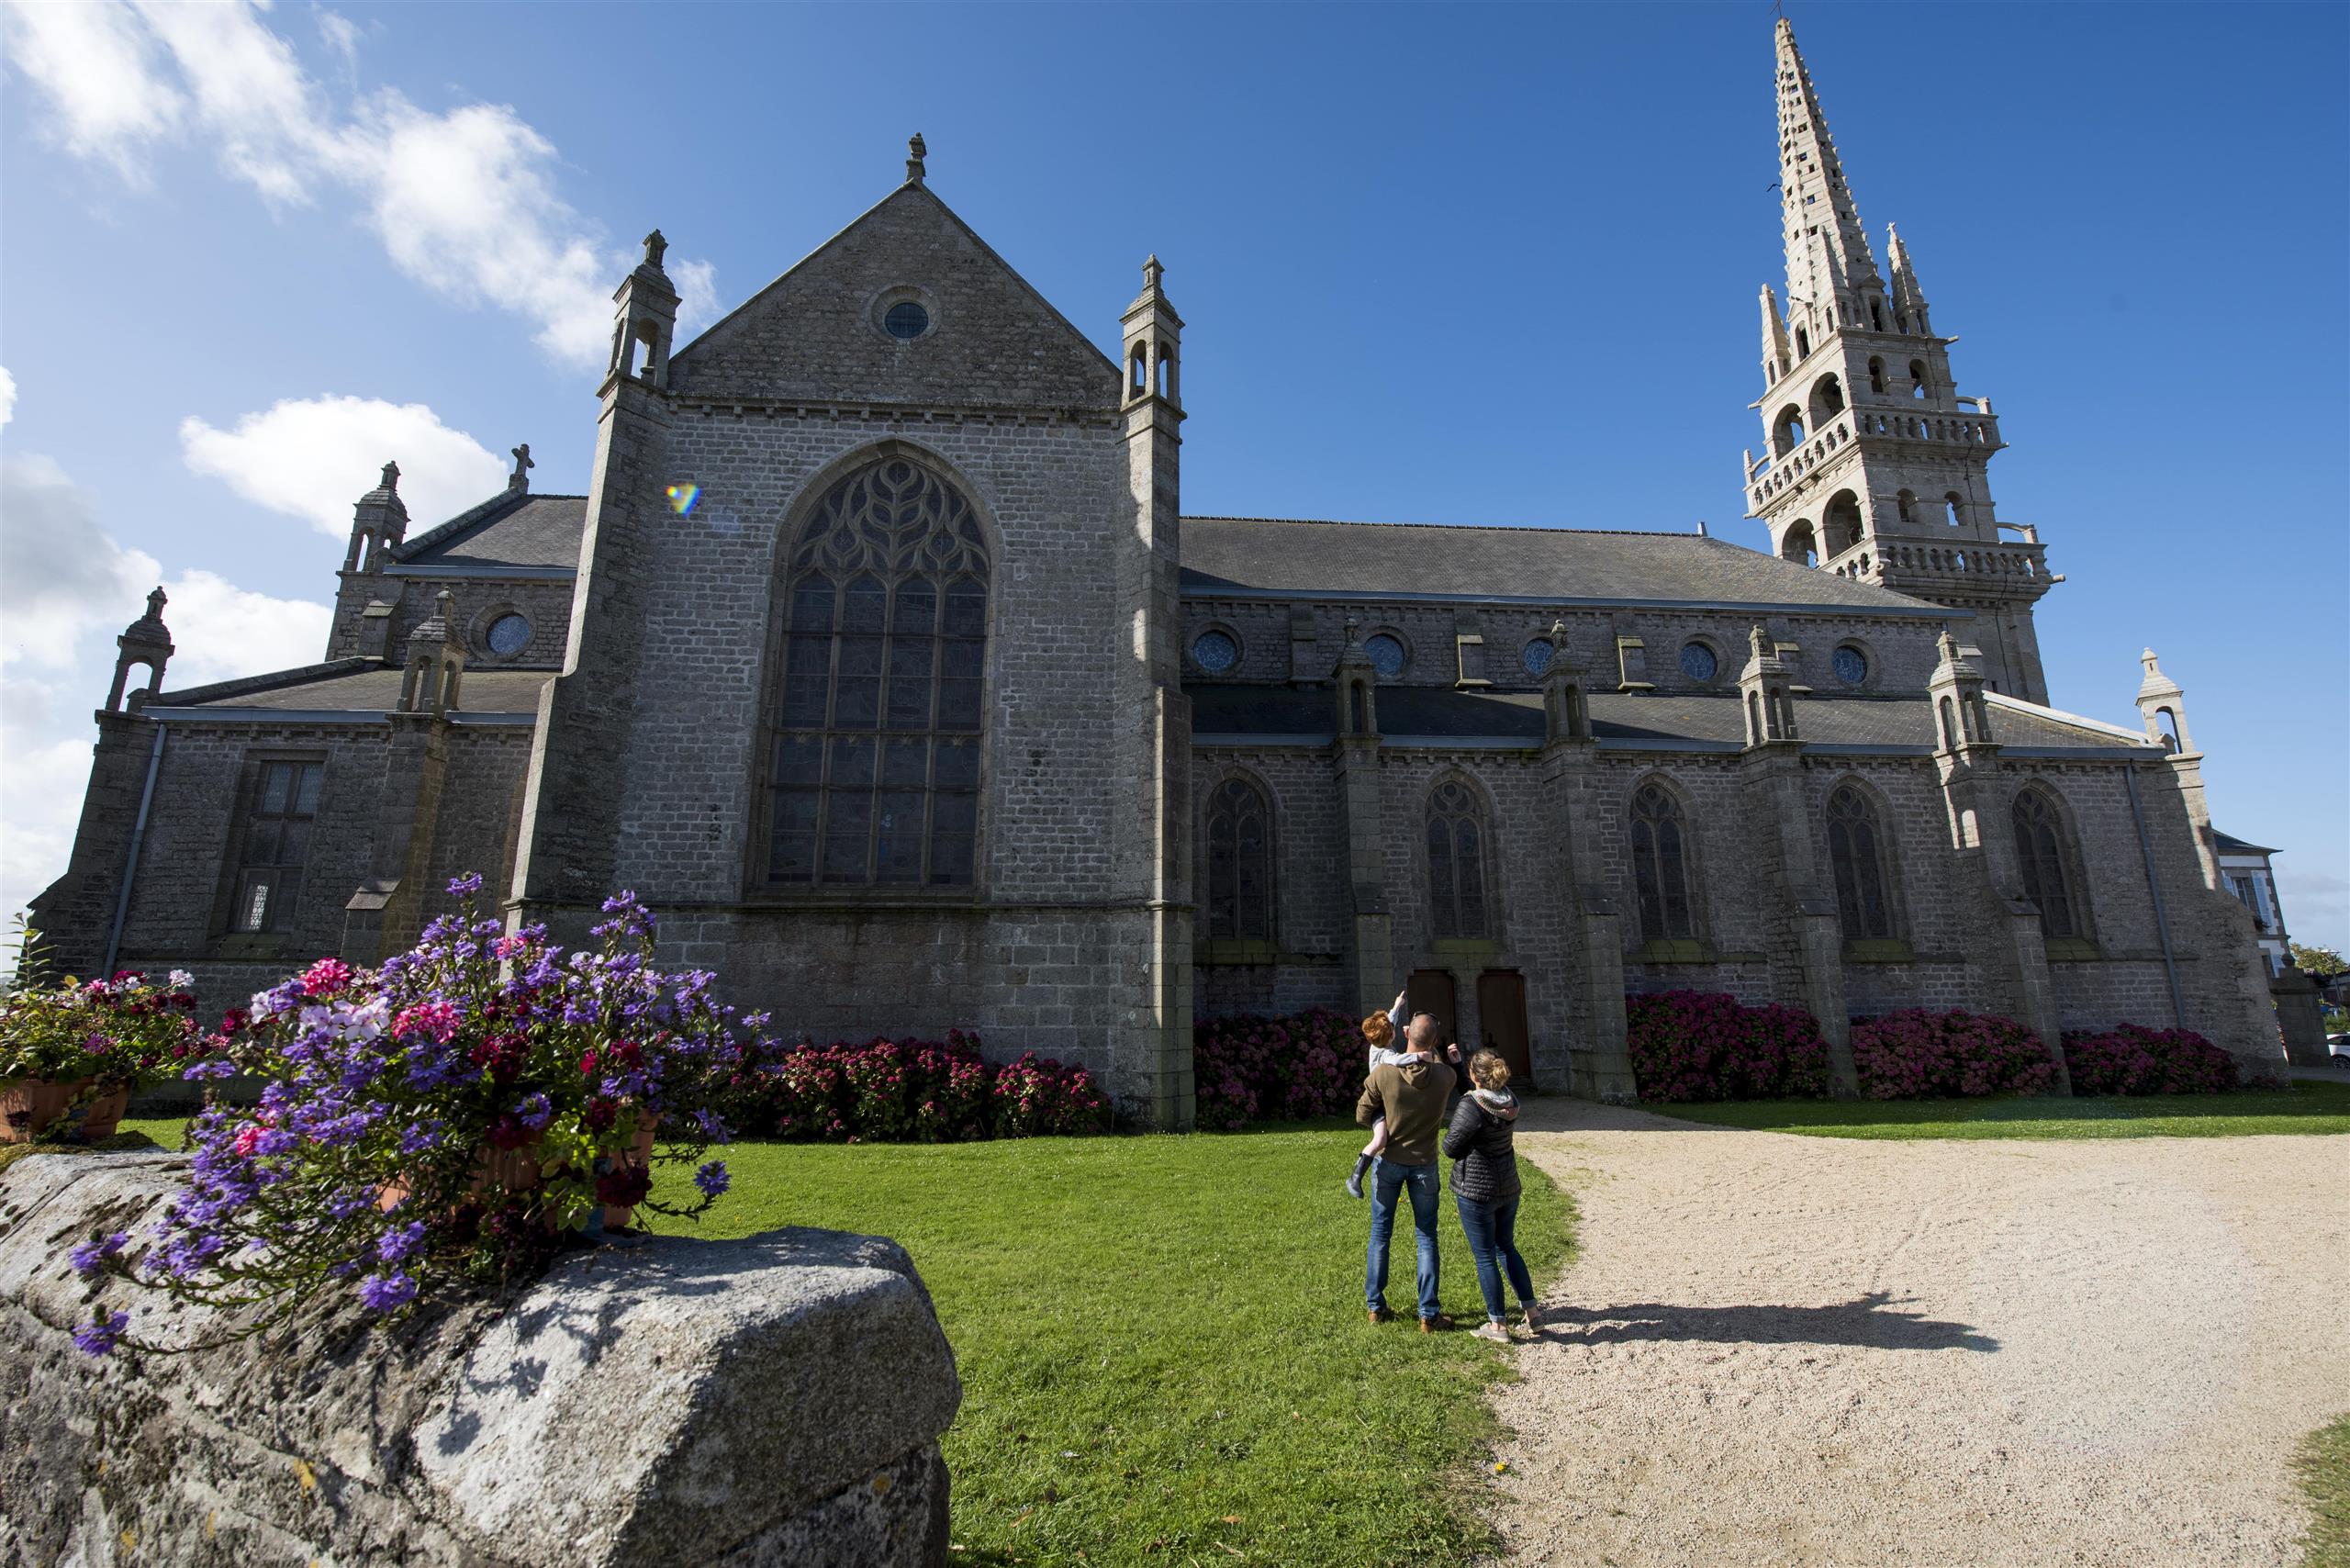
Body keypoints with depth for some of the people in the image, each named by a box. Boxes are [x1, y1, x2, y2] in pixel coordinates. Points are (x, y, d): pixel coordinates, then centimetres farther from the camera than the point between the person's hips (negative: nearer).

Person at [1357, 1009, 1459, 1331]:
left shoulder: (1383, 1072, -20)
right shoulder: (1445, 1076, -17)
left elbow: (1363, 1115, -8)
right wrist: (1432, 1054, 14)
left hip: (1388, 1161, 0)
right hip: (1424, 1163, 0)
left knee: (1380, 1233, 14)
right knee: (1426, 1238, 12)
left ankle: (1375, 1306, 23)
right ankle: (1429, 1315, 15)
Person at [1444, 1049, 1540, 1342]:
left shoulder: (1470, 1107, -24)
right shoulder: (1510, 1100, -2)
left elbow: (1450, 1148, -16)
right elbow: (1472, 1091, 13)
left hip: (1476, 1191, -7)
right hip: (1508, 1187, 7)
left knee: (1485, 1256, 8)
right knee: (1507, 1248, 23)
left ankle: (1498, 1325, 18)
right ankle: (1533, 1314, 27)